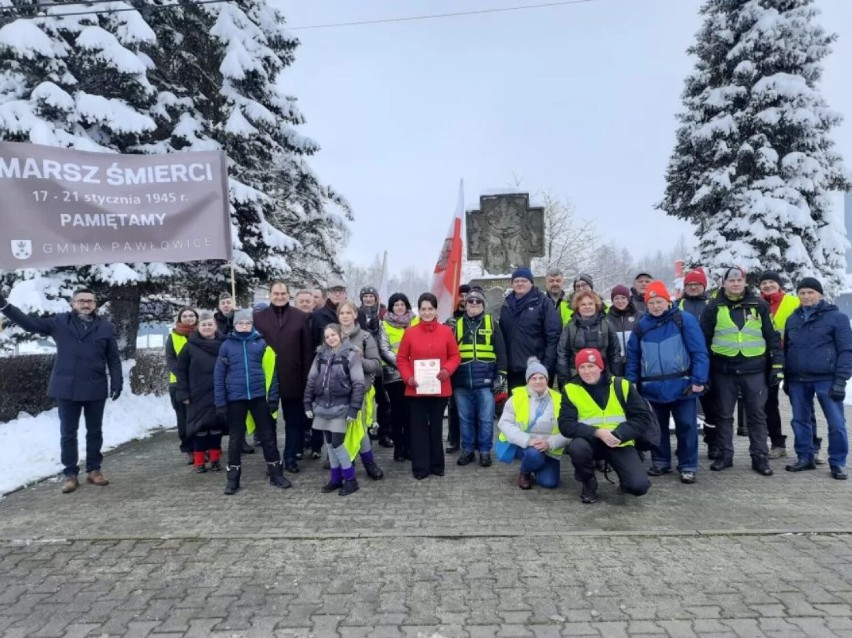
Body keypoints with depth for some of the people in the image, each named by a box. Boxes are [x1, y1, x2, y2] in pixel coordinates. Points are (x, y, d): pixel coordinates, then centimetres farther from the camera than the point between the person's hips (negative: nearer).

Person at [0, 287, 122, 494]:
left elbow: (113, 359, 3)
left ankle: (94, 469, 24)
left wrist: (117, 383, -2)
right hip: (67, 388, 0)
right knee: (68, 433, 7)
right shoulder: (60, 322, 3)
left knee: (95, 432, 11)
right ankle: (70, 474, 17)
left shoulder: (106, 327, 1)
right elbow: (30, 323, 2)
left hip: (95, 388, 0)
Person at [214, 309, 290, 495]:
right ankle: (233, 478, 22)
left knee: (267, 435, 8)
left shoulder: (261, 343, 0)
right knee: (235, 438, 11)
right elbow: (219, 375, 2)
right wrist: (220, 402, -2)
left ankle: (276, 473, 19)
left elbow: (271, 371, 1)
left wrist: (273, 397, -3)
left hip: (259, 396, 0)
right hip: (235, 399, 0)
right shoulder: (227, 345, 1)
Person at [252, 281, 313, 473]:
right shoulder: (258, 318, 3)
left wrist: (307, 377, -4)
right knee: (268, 420, 10)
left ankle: (291, 457, 21)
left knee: (294, 420, 8)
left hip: (292, 378, 0)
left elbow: (307, 350, 0)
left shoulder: (300, 317, 2)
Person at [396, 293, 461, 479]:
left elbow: (455, 356, 4)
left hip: (440, 388, 1)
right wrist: (408, 377, -12)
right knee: (419, 427, 4)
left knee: (436, 426, 11)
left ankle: (437, 464, 23)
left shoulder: (446, 331, 1)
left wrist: (447, 370, -15)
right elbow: (401, 359, 3)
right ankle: (420, 467, 12)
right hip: (416, 389, 0)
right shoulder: (409, 332, 0)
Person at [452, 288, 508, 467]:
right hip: (461, 381, 2)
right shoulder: (457, 325, 11)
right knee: (465, 418, 9)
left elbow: (500, 351, 4)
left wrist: (501, 373, -3)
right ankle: (467, 450, 20)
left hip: (485, 380, -2)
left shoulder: (491, 324, 7)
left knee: (485, 418, 2)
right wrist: (449, 375, 7)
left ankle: (485, 451, 14)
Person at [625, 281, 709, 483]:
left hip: (682, 385, -3)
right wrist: (631, 383, 5)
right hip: (652, 388, 4)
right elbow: (633, 358, 11)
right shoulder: (641, 327, 7)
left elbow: (699, 352, -9)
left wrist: (698, 380, -15)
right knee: (657, 427, 14)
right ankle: (660, 462, 28)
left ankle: (688, 466, 15)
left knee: (686, 426, 4)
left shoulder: (684, 320, -5)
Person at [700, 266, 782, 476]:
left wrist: (777, 364, 2)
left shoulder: (759, 306, 5)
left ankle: (760, 457, 16)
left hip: (755, 368, 1)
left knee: (757, 414, 6)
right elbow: (703, 340, 4)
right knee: (724, 414, 8)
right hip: (724, 369, 0)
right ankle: (724, 454, 18)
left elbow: (772, 337, 7)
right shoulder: (714, 308, 1)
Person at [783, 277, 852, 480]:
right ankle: (804, 457, 21)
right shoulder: (792, 319, 12)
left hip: (826, 379, -4)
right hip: (797, 380, 4)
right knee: (800, 421, 10)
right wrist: (786, 379, 14)